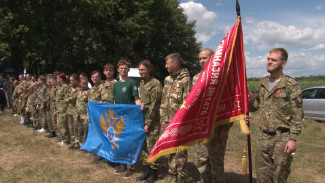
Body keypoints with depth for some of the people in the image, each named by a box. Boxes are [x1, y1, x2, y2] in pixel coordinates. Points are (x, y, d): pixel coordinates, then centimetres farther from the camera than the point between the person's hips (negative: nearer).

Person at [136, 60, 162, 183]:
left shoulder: (155, 83, -11)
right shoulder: (141, 83, 13)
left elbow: (154, 105, -14)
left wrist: (148, 123, -15)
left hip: (152, 120, -7)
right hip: (142, 118, 8)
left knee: (151, 146, -1)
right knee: (143, 146, 12)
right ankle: (146, 171, 25)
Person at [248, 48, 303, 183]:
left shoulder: (291, 86, -9)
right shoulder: (262, 83, 8)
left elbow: (297, 116, -10)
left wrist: (293, 139, -14)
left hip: (282, 138, -5)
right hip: (263, 136, 5)